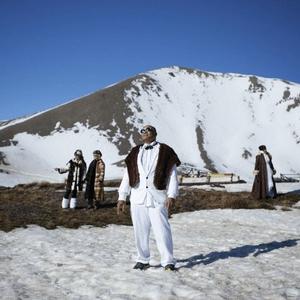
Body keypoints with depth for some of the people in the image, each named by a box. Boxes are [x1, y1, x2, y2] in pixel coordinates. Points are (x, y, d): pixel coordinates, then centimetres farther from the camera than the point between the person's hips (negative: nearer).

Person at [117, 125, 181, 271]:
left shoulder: (165, 151, 6)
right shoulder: (135, 153, 16)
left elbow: (172, 175, 1)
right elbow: (127, 176, 15)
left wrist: (171, 195, -11)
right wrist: (122, 197, 9)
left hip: (157, 198, -3)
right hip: (138, 198, 3)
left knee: (162, 230, -7)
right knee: (140, 231, 6)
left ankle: (168, 262, 1)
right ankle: (143, 260, 19)